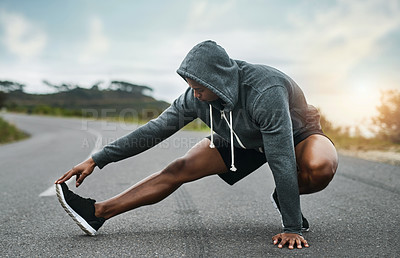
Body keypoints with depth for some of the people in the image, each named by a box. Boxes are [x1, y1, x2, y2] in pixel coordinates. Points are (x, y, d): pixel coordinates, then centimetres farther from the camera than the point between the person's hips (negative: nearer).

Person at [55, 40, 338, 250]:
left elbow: (282, 163, -40)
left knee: (320, 167, -40)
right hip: (241, 139, 4)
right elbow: (156, 129, -15)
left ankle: (285, 199, -6)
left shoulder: (265, 92, -42)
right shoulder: (196, 97, -23)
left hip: (295, 134, -4)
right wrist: (96, 160, -16)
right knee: (179, 170, -11)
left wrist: (292, 228, -37)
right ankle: (98, 212, -8)